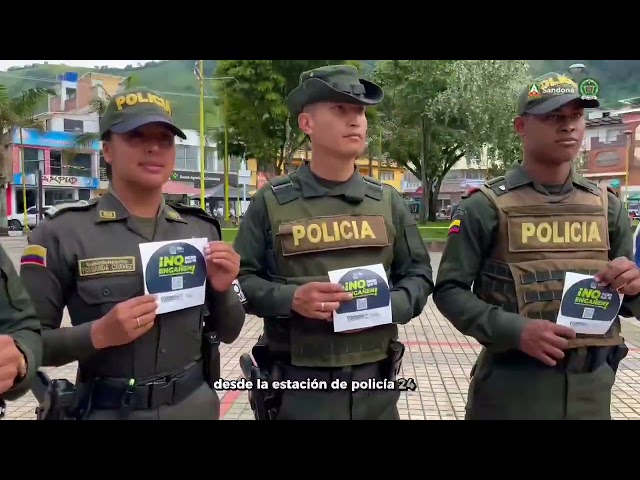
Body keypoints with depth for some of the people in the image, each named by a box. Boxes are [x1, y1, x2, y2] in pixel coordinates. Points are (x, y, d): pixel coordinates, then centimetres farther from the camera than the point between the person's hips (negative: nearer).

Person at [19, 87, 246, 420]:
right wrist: (98, 334, -23)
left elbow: (227, 332, 4)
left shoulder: (202, 229, -2)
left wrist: (222, 290, -14)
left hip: (196, 404, 4)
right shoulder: (62, 234, -11)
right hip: (107, 411, -3)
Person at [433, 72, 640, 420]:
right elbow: (449, 290, -10)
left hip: (592, 382, 5)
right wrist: (516, 331, -22)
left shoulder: (607, 206, 4)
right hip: (511, 383, -4)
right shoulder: (486, 205, -10)